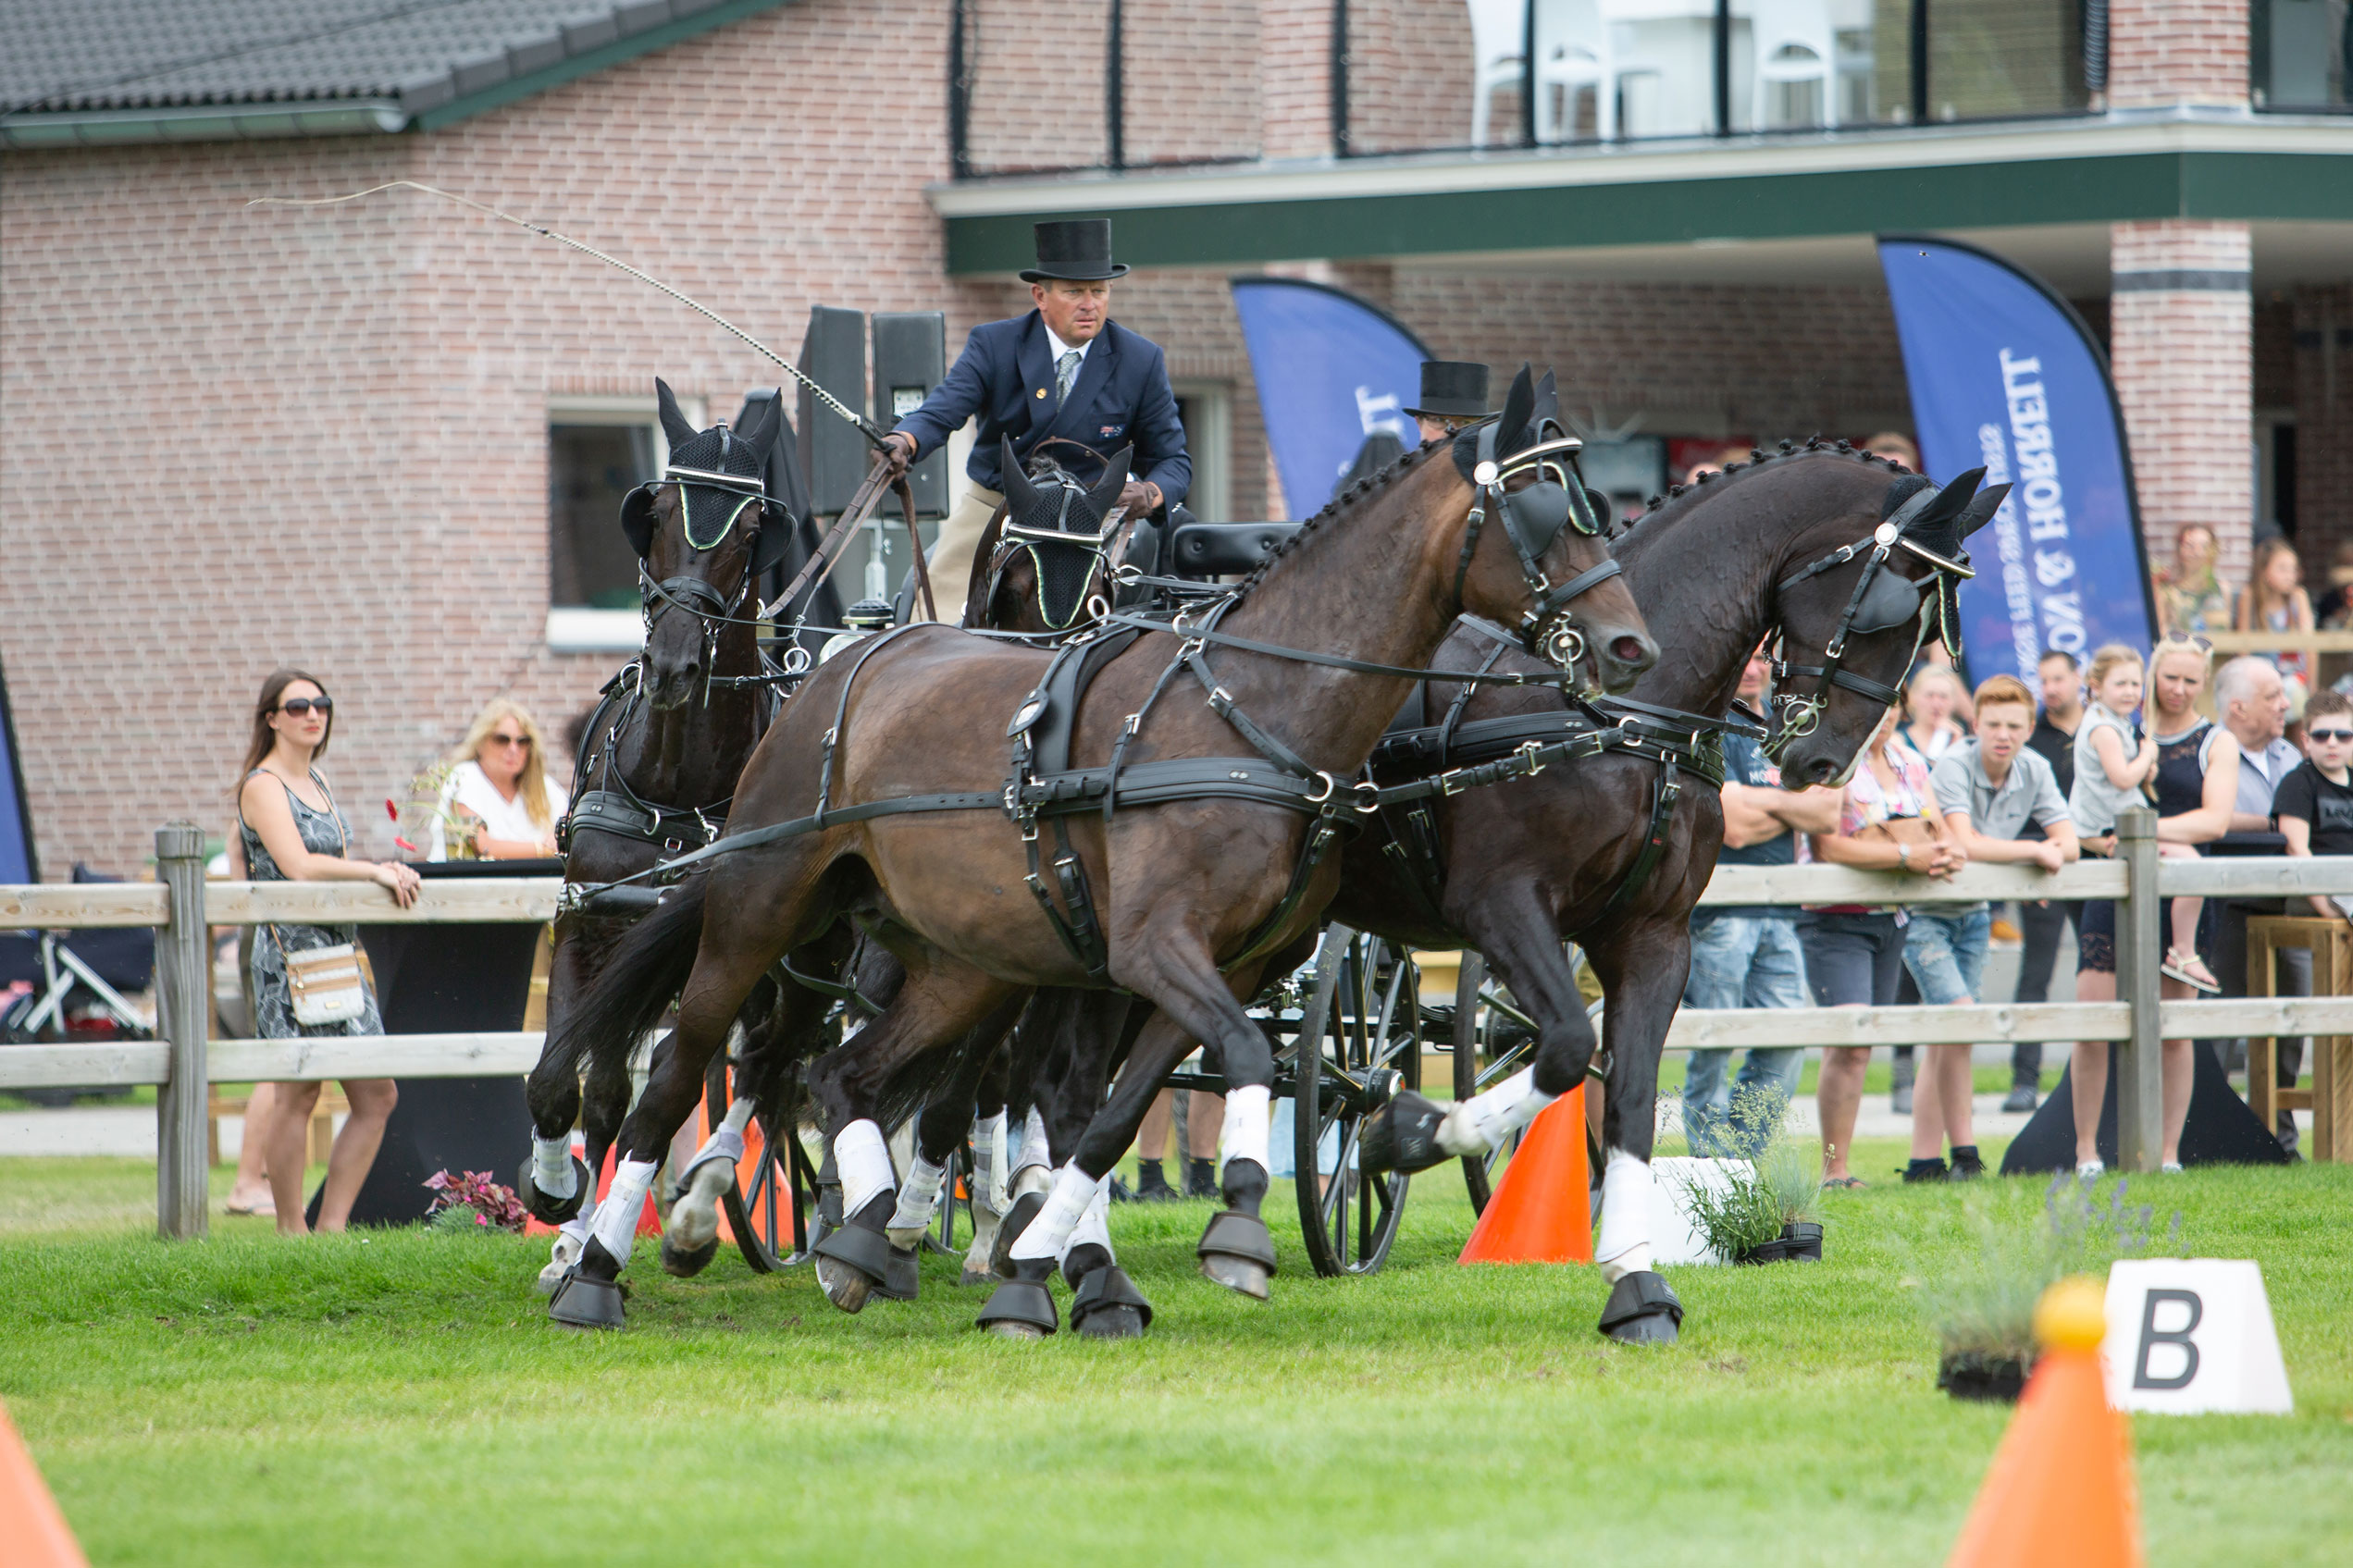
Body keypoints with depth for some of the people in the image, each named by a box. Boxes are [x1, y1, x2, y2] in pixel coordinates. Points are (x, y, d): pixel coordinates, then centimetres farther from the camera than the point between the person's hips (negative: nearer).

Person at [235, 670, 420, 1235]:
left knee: (377, 1096, 4)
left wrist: (387, 870, 4)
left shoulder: (315, 780, 18)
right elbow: (298, 865, -20)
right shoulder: (263, 786, -8)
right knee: (296, 1095, -6)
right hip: (292, 949, -9)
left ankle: (332, 1224, 8)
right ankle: (290, 1230, 0)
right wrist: (374, 871, -15)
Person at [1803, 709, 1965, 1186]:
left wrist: (1950, 853, -10)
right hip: (1837, 919, -7)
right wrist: (1908, 855, -20)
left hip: (1892, 917, 7)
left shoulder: (1909, 763, 15)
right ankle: (1834, 1174, -16)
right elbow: (1827, 846, -18)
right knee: (1849, 1043, -17)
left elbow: (1941, 832, 15)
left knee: (1858, 1050, 6)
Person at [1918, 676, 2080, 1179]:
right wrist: (2031, 850, -27)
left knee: (1943, 1044, 7)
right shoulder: (1953, 767, -21)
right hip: (1925, 913, -6)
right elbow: (1964, 843, -33)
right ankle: (1963, 1152, -12)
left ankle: (1924, 1160, 9)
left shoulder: (2034, 771, -1)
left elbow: (2068, 842, -4)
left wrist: (2052, 852, -26)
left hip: (1973, 914, 6)